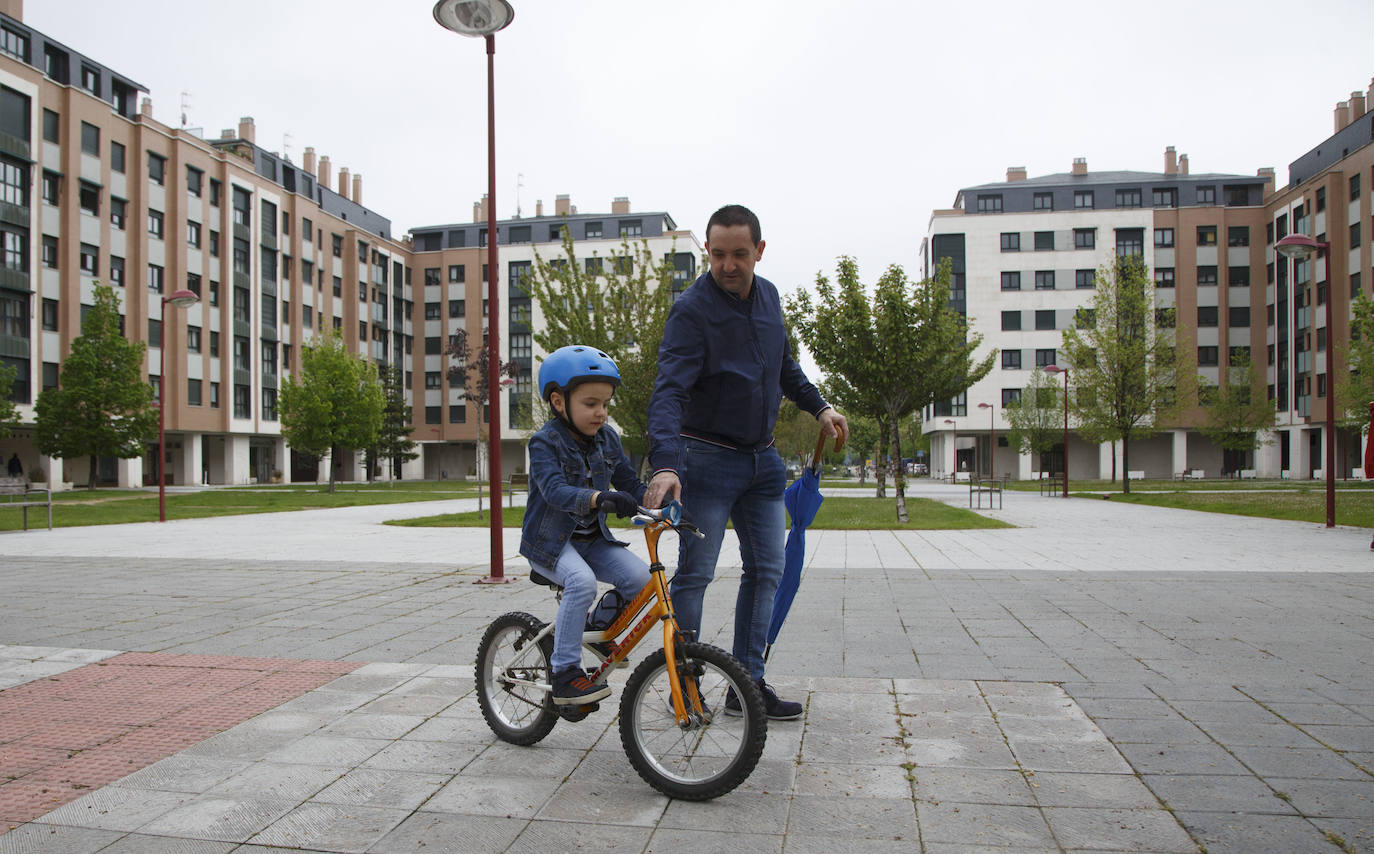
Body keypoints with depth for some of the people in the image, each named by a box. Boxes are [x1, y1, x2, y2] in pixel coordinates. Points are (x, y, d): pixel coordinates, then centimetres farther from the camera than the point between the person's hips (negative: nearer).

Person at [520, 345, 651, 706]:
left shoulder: (607, 438, 3)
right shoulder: (545, 442, -16)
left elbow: (629, 483, 6)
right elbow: (555, 490, -33)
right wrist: (597, 497, -53)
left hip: (591, 538, 6)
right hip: (550, 540, -6)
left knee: (639, 576, -17)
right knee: (582, 581, -33)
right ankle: (565, 673, -21)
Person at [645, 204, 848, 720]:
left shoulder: (767, 295, 6)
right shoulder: (692, 310, -17)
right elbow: (669, 391, -28)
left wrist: (818, 407, 17)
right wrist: (665, 463, -42)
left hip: (762, 459, 7)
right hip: (708, 459, -7)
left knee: (766, 570, 7)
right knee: (694, 575, -4)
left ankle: (748, 686, 16)